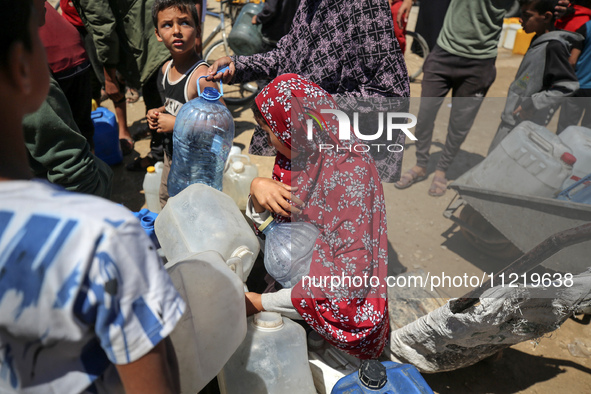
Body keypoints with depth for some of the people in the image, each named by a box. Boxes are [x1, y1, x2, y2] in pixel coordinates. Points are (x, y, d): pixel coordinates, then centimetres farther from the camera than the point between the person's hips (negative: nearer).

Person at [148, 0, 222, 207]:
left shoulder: (201, 76, -26)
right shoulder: (166, 68, -1)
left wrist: (177, 124, -26)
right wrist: (158, 112, -3)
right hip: (171, 154, 9)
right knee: (166, 204, 29)